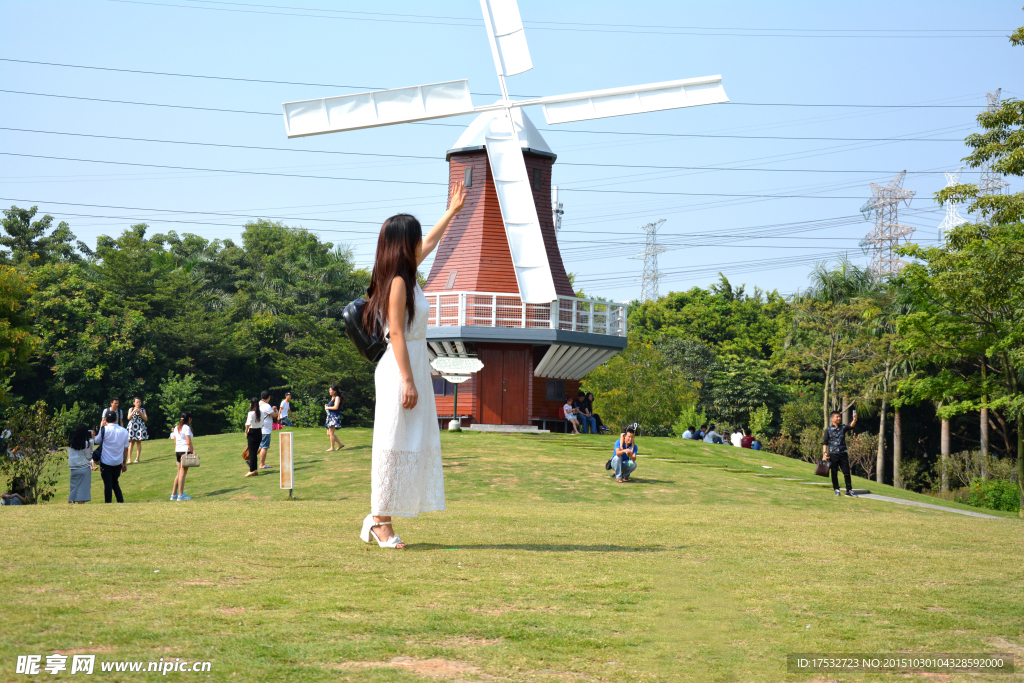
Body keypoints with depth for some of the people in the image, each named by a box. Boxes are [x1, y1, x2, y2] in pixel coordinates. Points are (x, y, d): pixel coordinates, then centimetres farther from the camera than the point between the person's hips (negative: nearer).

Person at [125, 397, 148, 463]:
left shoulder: (143, 410, 11)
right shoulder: (131, 409, 9)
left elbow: (146, 419, 3)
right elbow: (128, 417, -5)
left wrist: (140, 413, -8)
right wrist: (133, 411, -17)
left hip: (140, 427, 1)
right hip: (132, 427, -1)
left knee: (139, 442, -1)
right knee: (131, 443, -4)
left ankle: (137, 458, 1)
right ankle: (129, 458, -4)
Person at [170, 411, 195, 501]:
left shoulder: (176, 428, 12)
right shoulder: (186, 428, -11)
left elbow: (175, 442, 15)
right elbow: (189, 443, -15)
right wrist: (193, 453, -10)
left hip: (178, 451, 8)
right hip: (185, 451, -8)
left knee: (179, 473, 14)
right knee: (183, 473, -5)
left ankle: (174, 494, 15)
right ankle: (181, 495, -3)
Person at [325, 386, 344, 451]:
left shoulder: (337, 398, -9)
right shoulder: (332, 398, 19)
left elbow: (336, 407, -20)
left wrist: (328, 408, -8)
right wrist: (327, 406, 8)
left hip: (335, 416, -10)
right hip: (330, 416, 10)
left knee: (331, 432, -11)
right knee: (329, 433, 8)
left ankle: (332, 447, -7)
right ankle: (340, 444, 14)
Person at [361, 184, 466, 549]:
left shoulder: (405, 275, 14)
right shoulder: (398, 282, -13)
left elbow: (431, 241, 32)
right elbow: (397, 334, -18)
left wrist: (452, 210, 43)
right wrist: (408, 381, -21)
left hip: (414, 365, 10)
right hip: (401, 368, -10)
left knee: (413, 444, 10)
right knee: (394, 444, -6)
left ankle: (379, 519, 12)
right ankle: (381, 520, -1)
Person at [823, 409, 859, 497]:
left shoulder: (843, 427, 9)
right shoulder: (828, 429, 4)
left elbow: (851, 426, -11)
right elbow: (825, 442, 3)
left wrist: (855, 419, -30)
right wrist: (825, 452, -9)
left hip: (843, 453, 2)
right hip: (833, 454, -2)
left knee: (847, 472, 0)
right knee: (834, 473, 3)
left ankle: (849, 490, 6)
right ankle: (836, 490, 13)